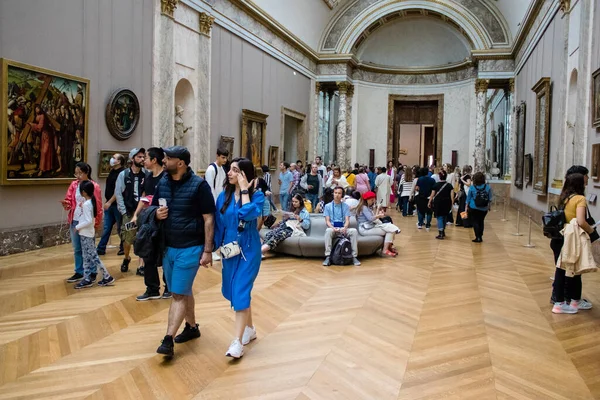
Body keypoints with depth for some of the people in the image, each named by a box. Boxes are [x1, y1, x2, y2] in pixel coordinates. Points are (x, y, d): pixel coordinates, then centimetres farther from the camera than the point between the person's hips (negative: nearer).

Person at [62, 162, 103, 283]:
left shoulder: (94, 186, -8)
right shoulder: (73, 185, 6)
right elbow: (69, 200, 7)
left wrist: (96, 223, -9)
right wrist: (65, 204, -17)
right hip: (74, 221, 5)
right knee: (77, 249, 13)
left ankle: (92, 273, 14)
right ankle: (79, 272, 23)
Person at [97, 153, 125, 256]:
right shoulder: (112, 171, 12)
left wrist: (109, 202, -19)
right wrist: (107, 202, 15)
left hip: (117, 205, -8)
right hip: (109, 204, 8)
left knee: (120, 228, 4)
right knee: (106, 227, 9)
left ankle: (123, 247, 18)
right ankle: (101, 248, 13)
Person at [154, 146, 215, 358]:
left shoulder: (199, 185, -13)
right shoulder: (162, 183, 4)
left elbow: (208, 219, -12)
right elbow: (153, 209, 17)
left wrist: (207, 250, -14)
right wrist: (157, 214, -8)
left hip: (190, 248, -6)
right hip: (168, 247, 6)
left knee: (179, 294, -4)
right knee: (183, 291, 17)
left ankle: (168, 340, 1)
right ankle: (192, 327, 33)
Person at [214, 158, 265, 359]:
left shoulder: (257, 195, -9)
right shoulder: (224, 196, 2)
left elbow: (248, 214, -29)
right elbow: (219, 223, 9)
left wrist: (244, 189, -21)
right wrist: (219, 246, 6)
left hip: (248, 250, -5)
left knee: (241, 291, -10)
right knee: (234, 291, 13)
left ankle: (237, 341, -4)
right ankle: (249, 328, 33)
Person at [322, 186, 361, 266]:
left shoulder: (346, 206, 11)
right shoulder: (328, 206, 8)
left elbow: (347, 220, 0)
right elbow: (327, 221, 0)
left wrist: (345, 228, -23)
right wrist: (333, 228, -21)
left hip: (343, 229, 1)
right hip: (332, 228, -1)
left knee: (354, 231, -29)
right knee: (328, 231, -37)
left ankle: (354, 256, -26)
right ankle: (328, 257, -37)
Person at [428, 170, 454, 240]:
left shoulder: (436, 185, -5)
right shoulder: (449, 185, -1)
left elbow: (432, 195, -2)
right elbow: (452, 196, -6)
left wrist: (429, 202, 9)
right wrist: (452, 204, 1)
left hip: (438, 203, -3)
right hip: (447, 203, 3)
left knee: (439, 217, 1)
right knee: (444, 217, 17)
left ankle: (441, 234, -8)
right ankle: (443, 232, 30)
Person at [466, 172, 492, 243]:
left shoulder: (472, 187, -9)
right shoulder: (488, 187, -5)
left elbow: (468, 198, -1)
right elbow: (490, 199, 3)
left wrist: (466, 207, 9)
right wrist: (488, 206, 18)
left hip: (473, 208, -3)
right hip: (484, 208, 3)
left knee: (475, 222, 5)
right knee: (481, 222, 17)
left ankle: (478, 237, -1)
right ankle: (480, 237, 23)